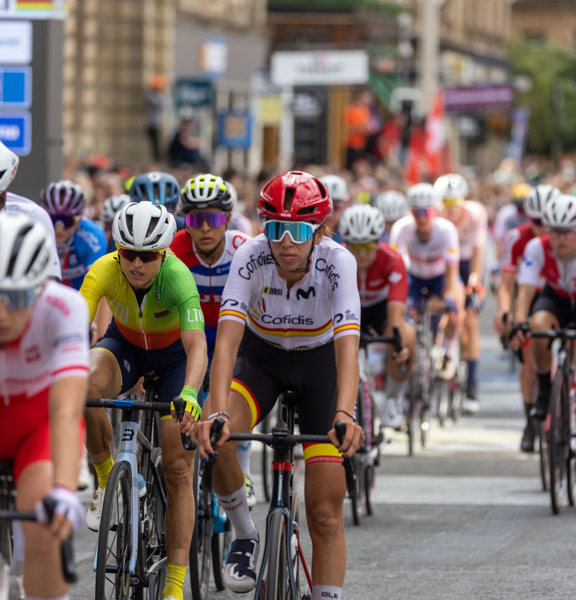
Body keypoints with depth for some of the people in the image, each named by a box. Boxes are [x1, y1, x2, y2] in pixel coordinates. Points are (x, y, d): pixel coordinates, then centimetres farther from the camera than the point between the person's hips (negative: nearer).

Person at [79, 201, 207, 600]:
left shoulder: (178, 278, -36)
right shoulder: (104, 272, -30)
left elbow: (197, 345, -47)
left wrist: (190, 393, -66)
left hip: (174, 354, -2)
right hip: (126, 345, 2)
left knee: (178, 469, -10)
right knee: (89, 381, -35)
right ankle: (107, 480, -11)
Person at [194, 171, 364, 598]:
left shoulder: (337, 262, -30)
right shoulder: (251, 257, -27)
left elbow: (347, 345, -41)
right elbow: (228, 336, -37)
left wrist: (345, 415, -58)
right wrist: (218, 413, -53)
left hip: (320, 361, -1)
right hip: (261, 357, 1)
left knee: (326, 514, -6)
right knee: (212, 435, -31)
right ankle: (245, 536, -6)